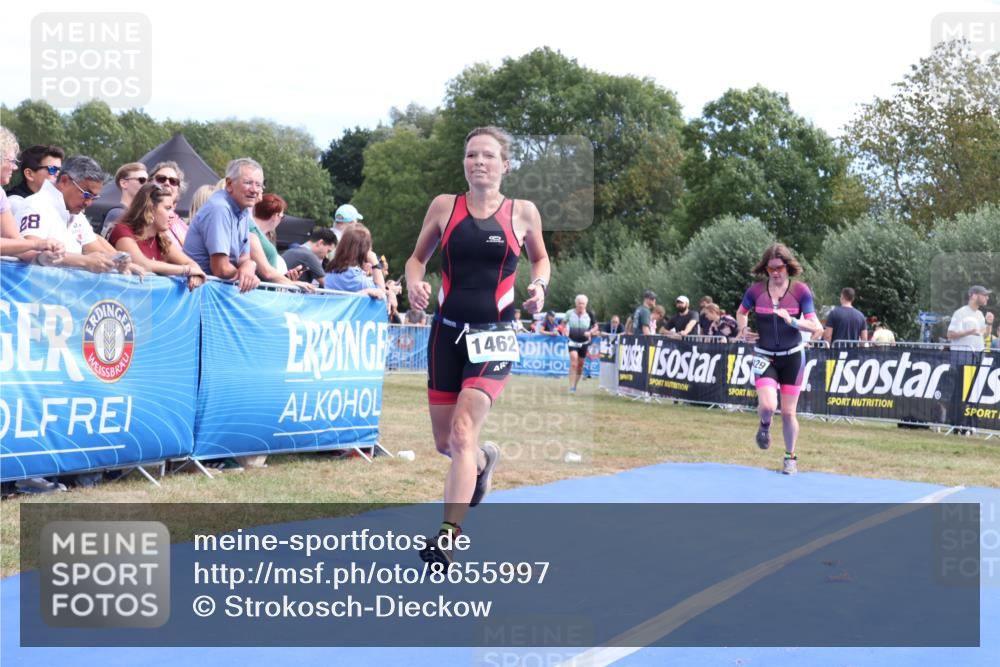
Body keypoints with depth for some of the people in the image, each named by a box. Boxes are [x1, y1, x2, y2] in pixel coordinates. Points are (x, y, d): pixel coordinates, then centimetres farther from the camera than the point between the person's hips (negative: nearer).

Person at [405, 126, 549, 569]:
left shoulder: (523, 213, 0)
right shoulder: (445, 206, 2)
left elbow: (539, 257, 16)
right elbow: (418, 257, 13)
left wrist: (539, 285, -5)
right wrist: (414, 283, -10)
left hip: (493, 336, -3)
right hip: (447, 331, 3)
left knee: (463, 431, -20)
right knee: (444, 443, 10)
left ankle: (447, 536, -21)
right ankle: (484, 460, 46)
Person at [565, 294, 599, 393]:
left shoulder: (589, 314, -7)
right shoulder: (570, 313, -7)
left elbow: (595, 326, 4)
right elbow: (564, 322, 12)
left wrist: (590, 332, -15)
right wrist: (565, 330, -7)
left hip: (584, 342, 2)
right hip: (572, 341, -2)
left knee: (580, 365, 11)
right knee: (573, 362, -17)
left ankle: (575, 385, 30)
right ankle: (571, 387, -16)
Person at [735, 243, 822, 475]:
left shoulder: (800, 290, -8)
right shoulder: (756, 290, -4)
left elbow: (814, 326, -11)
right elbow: (741, 312, 16)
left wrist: (792, 321, -28)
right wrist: (742, 330, -2)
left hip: (792, 356, 0)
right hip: (764, 356, 0)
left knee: (788, 412, 4)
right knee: (767, 406, -19)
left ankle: (791, 458, 23)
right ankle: (765, 425, 18)